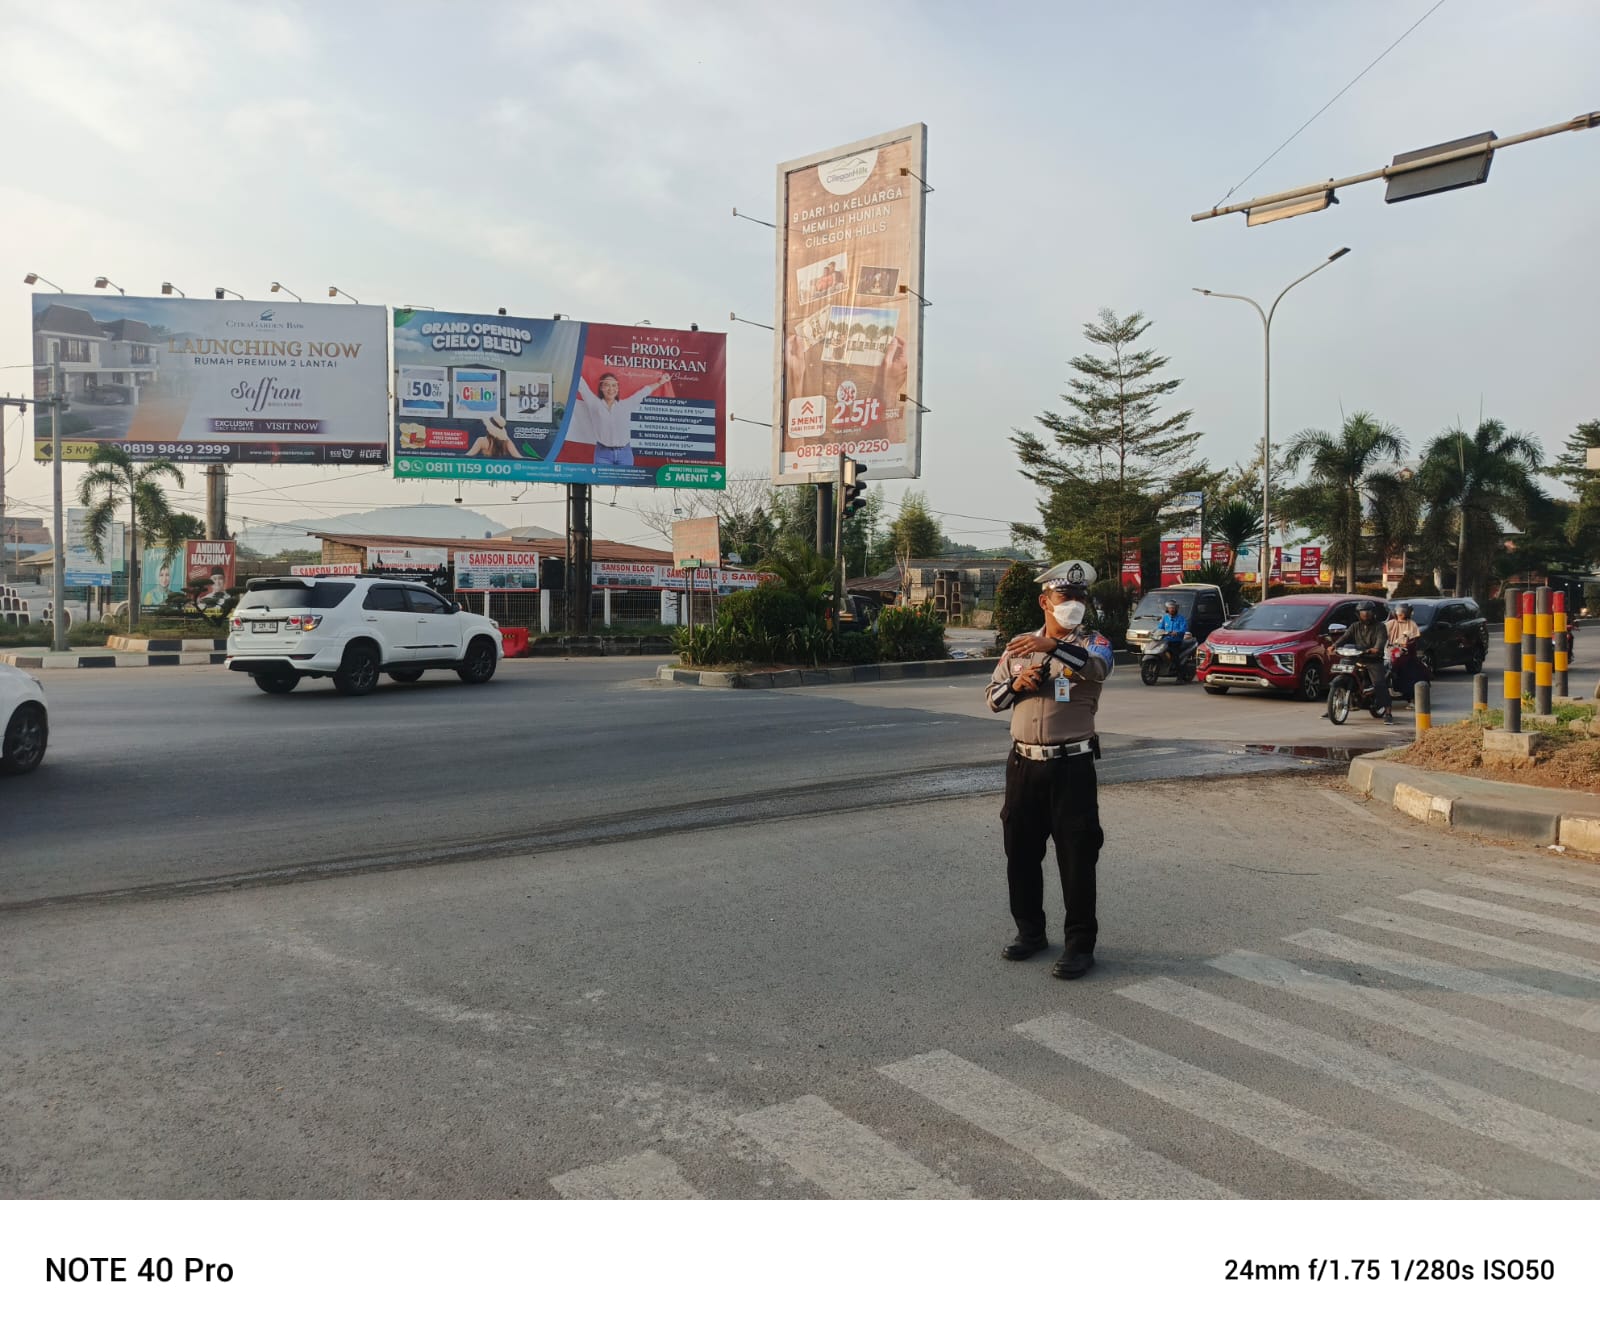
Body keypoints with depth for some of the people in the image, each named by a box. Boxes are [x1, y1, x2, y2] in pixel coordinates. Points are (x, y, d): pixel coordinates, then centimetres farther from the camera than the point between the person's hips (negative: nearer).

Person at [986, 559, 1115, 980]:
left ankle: (1080, 944, 8)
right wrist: (1017, 684, -8)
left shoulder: (1092, 643, -1)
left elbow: (1099, 668, -26)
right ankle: (1029, 932, 27)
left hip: (1072, 766, -4)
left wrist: (1054, 646, -41)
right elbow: (994, 697, 14)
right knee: (1021, 851, 12)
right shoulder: (1020, 646, 12)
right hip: (1024, 763, 5)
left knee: (1077, 856, -2)